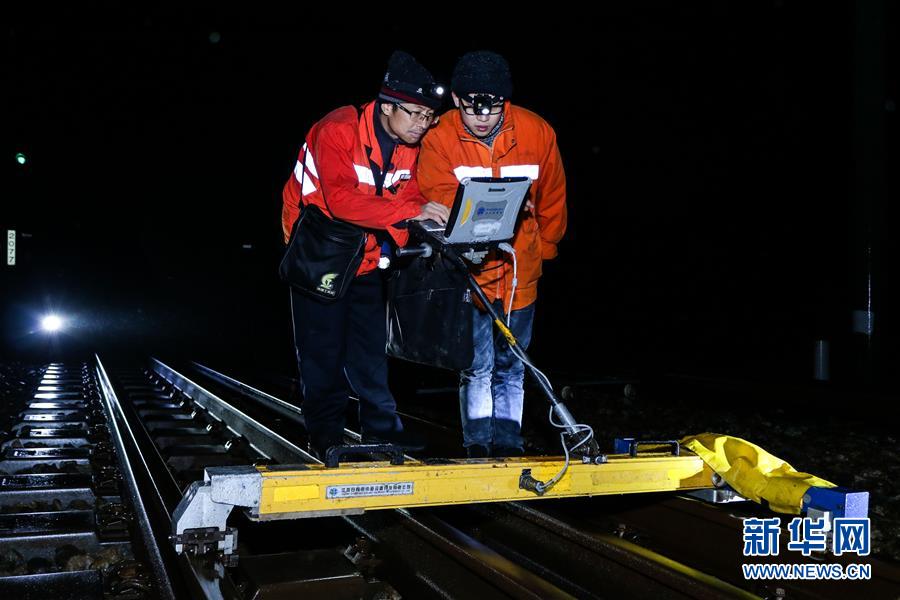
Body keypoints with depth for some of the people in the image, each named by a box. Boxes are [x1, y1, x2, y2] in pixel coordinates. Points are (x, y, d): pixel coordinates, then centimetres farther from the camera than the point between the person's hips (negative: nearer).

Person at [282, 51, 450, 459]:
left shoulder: (410, 144, -3)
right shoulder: (338, 131, -25)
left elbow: (409, 197, -6)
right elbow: (341, 199, -37)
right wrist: (409, 211, -44)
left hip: (366, 253, 6)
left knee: (371, 345, 10)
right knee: (324, 347, 1)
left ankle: (381, 427, 19)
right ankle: (325, 433, 15)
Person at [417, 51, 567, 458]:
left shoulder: (537, 133, -6)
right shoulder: (439, 139, -10)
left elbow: (553, 199, 8)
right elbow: (439, 199, -19)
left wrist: (541, 248, 14)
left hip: (520, 271, 2)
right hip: (468, 269, -2)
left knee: (510, 365, 13)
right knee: (475, 365, 2)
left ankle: (508, 441, 25)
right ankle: (479, 443, 15)